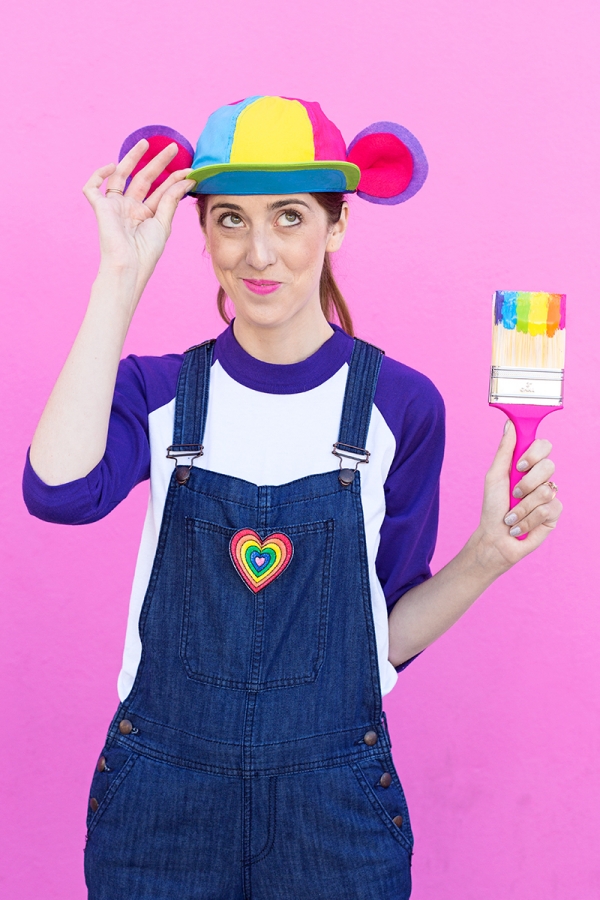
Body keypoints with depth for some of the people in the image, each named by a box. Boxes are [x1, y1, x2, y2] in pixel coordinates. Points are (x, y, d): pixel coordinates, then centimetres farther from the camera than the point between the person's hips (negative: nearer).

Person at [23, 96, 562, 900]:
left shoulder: (399, 404, -5)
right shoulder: (160, 391, -3)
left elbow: (387, 636, 1)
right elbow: (61, 492, -26)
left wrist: (485, 557, -15)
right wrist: (121, 278, -23)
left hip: (333, 806, 0)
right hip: (161, 797, 1)